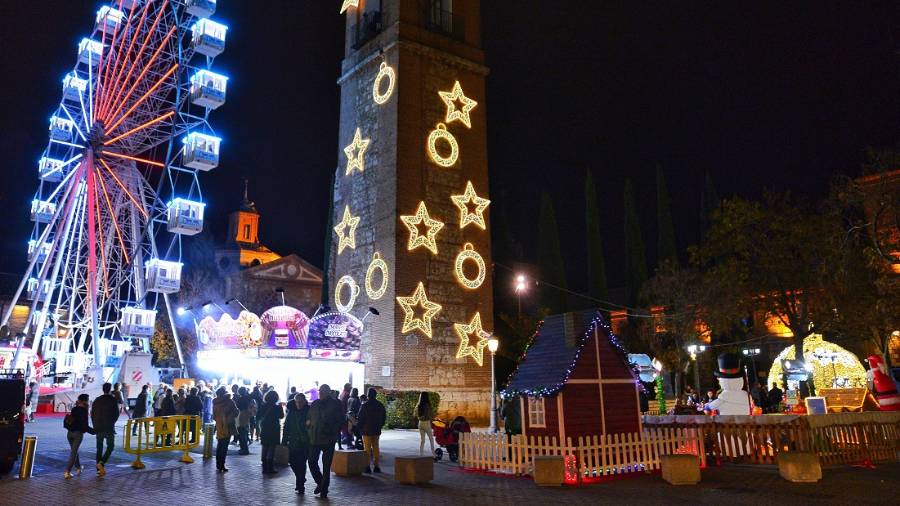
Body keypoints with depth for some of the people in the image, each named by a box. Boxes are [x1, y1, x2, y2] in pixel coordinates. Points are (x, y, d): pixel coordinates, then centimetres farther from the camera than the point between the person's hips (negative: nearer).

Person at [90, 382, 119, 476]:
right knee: (110, 447, 6)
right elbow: (116, 414, -8)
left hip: (98, 428, 4)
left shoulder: (97, 400, 5)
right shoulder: (113, 400, -8)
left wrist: (96, 425, 13)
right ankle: (101, 463, -15)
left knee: (99, 448, 12)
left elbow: (92, 414, 7)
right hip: (109, 428, -4)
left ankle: (99, 469, 12)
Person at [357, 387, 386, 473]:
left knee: (367, 449, 1)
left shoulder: (364, 405, -11)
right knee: (375, 448, 12)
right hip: (377, 431, 4)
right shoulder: (380, 405, 4)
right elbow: (384, 417, 11)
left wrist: (360, 428, 3)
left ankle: (367, 467, 0)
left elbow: (360, 418, -8)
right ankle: (376, 466, 12)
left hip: (366, 431, -4)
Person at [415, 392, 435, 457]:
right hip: (427, 423, -4)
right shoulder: (428, 405, -15)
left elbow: (416, 415, 7)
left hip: (420, 423, 4)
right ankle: (433, 454, 6)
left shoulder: (418, 406, 0)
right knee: (431, 439, 8)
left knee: (422, 440, 12)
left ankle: (421, 454, 9)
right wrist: (431, 423, 0)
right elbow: (429, 415, -12)